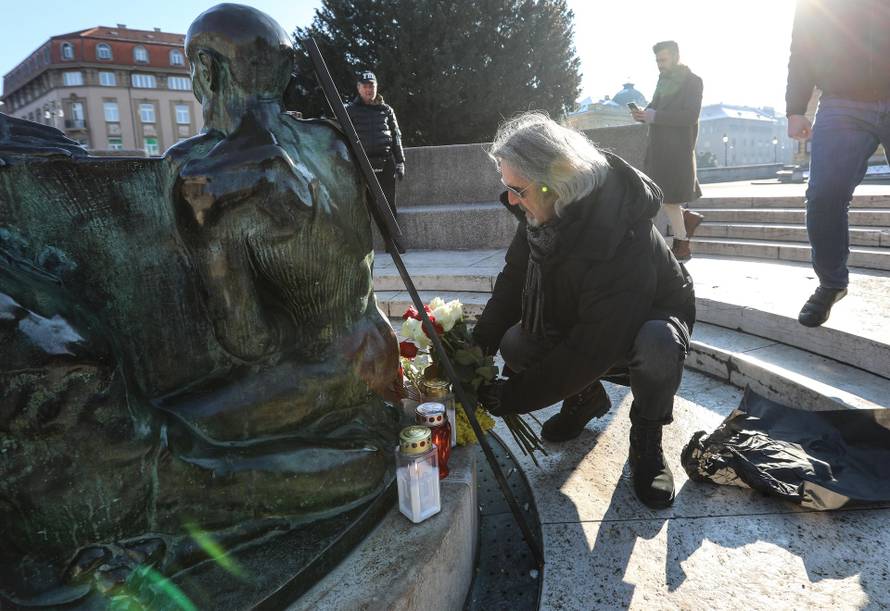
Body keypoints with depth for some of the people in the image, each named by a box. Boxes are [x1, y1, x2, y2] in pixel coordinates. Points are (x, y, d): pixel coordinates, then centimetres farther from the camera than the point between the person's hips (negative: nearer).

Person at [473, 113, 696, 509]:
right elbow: (514, 279, -8)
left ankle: (646, 440, -9)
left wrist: (514, 397, -34)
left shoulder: (625, 238, -40)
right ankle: (586, 397, 11)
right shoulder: (541, 212, -17)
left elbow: (594, 348, -39)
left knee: (658, 344, -40)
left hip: (650, 317, -6)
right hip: (576, 322, 6)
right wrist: (478, 343, -22)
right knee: (514, 345, -18)